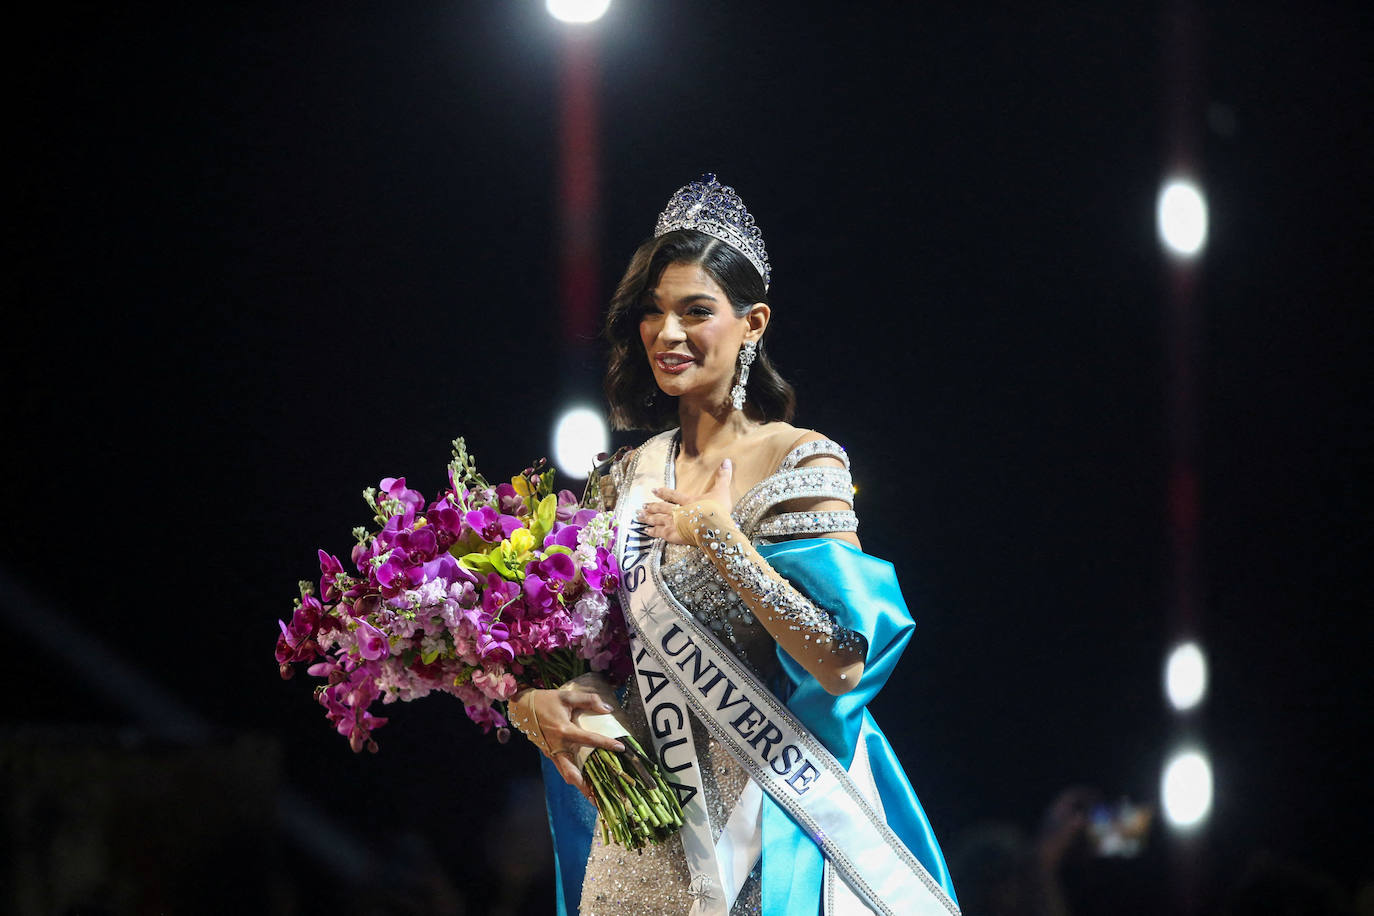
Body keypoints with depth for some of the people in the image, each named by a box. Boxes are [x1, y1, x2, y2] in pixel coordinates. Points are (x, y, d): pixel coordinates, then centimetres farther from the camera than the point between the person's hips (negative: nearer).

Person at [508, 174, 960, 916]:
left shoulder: (801, 464, -8)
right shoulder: (630, 478, 9)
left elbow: (841, 663, -19)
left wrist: (718, 539, -16)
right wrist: (532, 699, -8)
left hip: (762, 830, -5)